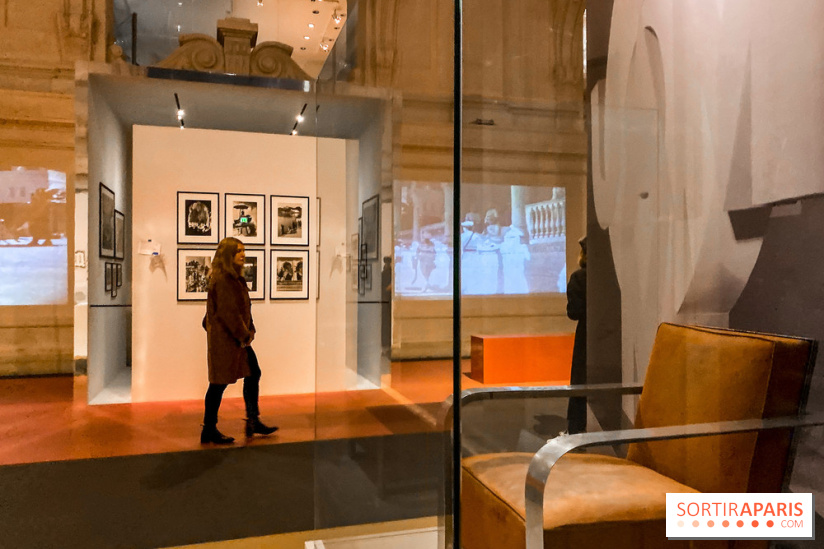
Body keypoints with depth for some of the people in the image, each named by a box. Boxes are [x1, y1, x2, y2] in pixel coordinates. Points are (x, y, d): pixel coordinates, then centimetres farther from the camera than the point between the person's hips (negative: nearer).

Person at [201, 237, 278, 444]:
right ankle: (209, 430, 12)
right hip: (223, 338, -10)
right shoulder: (221, 279, -17)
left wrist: (249, 330, 9)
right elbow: (227, 311, -21)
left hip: (237, 338, 10)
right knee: (219, 382, -1)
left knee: (253, 374, 12)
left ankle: (253, 421, 22)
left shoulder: (235, 277, 14)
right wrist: (244, 335, -15)